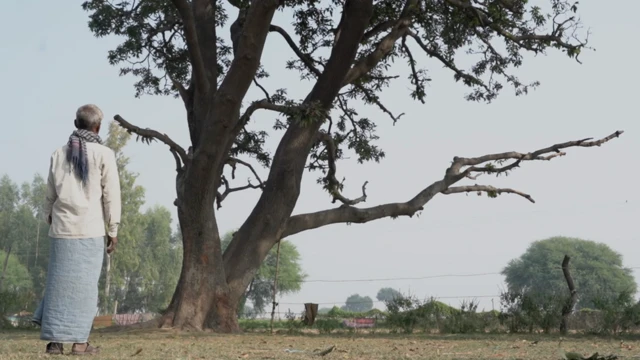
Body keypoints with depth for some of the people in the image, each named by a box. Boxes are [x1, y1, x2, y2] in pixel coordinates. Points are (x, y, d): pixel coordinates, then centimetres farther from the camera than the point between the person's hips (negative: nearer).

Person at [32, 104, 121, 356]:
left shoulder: (59, 154, 9)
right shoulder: (104, 154, -4)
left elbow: (51, 197, 13)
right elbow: (111, 195, -6)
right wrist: (113, 231, -1)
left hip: (61, 229, 4)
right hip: (89, 230, -4)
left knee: (59, 283, 8)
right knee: (84, 284, 0)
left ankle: (54, 341, 5)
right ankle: (79, 342, 0)